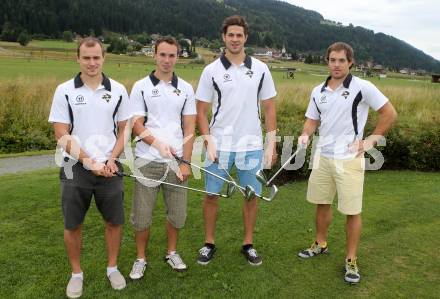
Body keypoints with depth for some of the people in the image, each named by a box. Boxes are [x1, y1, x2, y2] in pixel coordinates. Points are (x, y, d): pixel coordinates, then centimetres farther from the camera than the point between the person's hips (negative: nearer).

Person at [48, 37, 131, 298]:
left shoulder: (118, 90, 1)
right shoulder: (65, 91, -3)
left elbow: (123, 130, 6)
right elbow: (62, 135, -5)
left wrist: (111, 159, -9)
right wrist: (89, 162, -14)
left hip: (110, 168, 1)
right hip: (76, 169, -1)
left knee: (115, 221, 9)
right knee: (73, 225, 9)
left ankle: (113, 267, 30)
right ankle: (76, 273, 28)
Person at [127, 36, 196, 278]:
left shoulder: (185, 88, 7)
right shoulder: (141, 87, 1)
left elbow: (189, 128, 5)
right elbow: (136, 125, -3)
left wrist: (185, 162, -2)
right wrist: (158, 144, -20)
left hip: (176, 161, 2)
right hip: (147, 161, -2)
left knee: (177, 213, 10)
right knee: (142, 215, 4)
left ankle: (172, 253, 33)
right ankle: (140, 259, 25)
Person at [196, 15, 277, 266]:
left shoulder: (260, 69, 3)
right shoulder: (212, 71, 0)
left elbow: (269, 108, 5)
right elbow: (202, 111, 2)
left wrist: (271, 144, 0)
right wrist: (209, 142, -9)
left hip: (252, 146, 1)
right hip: (219, 145, -1)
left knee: (252, 196, 8)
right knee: (212, 196, 6)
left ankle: (248, 244, 26)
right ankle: (209, 243, 24)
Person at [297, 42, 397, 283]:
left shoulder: (362, 87, -10)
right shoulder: (318, 91, 6)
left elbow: (389, 113, -5)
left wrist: (372, 140, -7)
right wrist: (305, 135, -7)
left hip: (349, 158, -5)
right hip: (322, 156, 5)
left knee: (352, 211, 2)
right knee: (322, 203, 16)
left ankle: (351, 260, 17)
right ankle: (321, 244, 37)